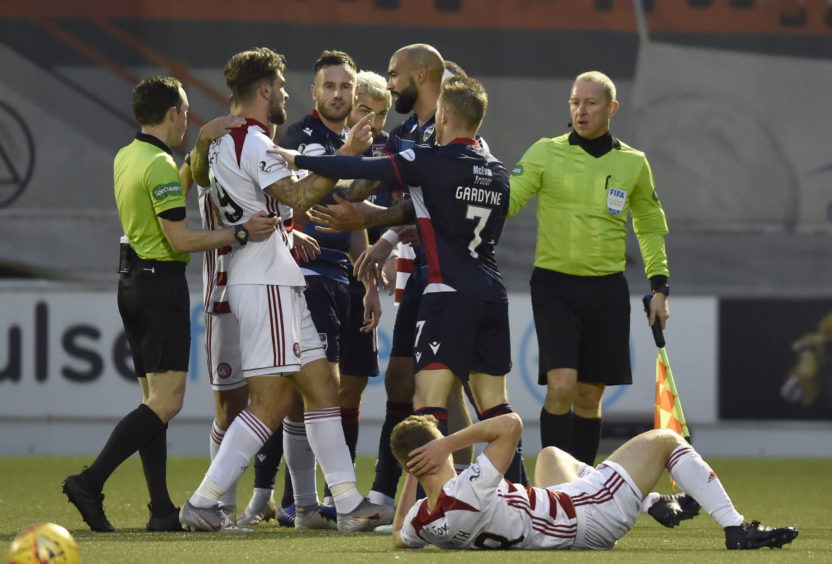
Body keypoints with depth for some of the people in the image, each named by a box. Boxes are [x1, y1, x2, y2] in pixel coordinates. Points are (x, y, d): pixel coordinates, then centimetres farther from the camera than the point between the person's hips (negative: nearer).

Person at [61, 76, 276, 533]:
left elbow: (178, 184, 18)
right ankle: (90, 482, -19)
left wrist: (202, 142, 12)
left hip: (132, 282, 10)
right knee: (166, 401, -11)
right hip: (162, 284, -10)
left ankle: (162, 510, 7)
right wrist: (241, 232, -15)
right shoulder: (161, 166, -15)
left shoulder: (126, 158, 12)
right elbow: (180, 240, -17)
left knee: (154, 400, 9)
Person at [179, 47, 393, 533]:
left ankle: (350, 504, 6)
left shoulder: (221, 141, 15)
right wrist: (347, 155, -21)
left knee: (322, 388, 8)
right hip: (267, 285, -10)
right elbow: (297, 195, -23)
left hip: (278, 284, 10)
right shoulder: (252, 142, -15)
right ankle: (202, 504, -10)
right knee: (270, 402, -10)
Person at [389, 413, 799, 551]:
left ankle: (653, 504, 42)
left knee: (552, 453, 37)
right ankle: (735, 528, 6)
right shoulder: (466, 495, -37)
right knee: (666, 441, 7)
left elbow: (398, 536, 13)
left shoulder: (420, 524, -14)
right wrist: (449, 443, -32)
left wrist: (410, 476, 12)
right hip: (589, 518, -8)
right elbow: (511, 424, -36)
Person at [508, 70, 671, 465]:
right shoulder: (546, 153, -1)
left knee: (589, 396, 6)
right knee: (561, 385, -17)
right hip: (554, 285, -3)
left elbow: (651, 227, 20)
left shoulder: (632, 163, 8)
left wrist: (659, 286, 14)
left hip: (607, 290, 3)